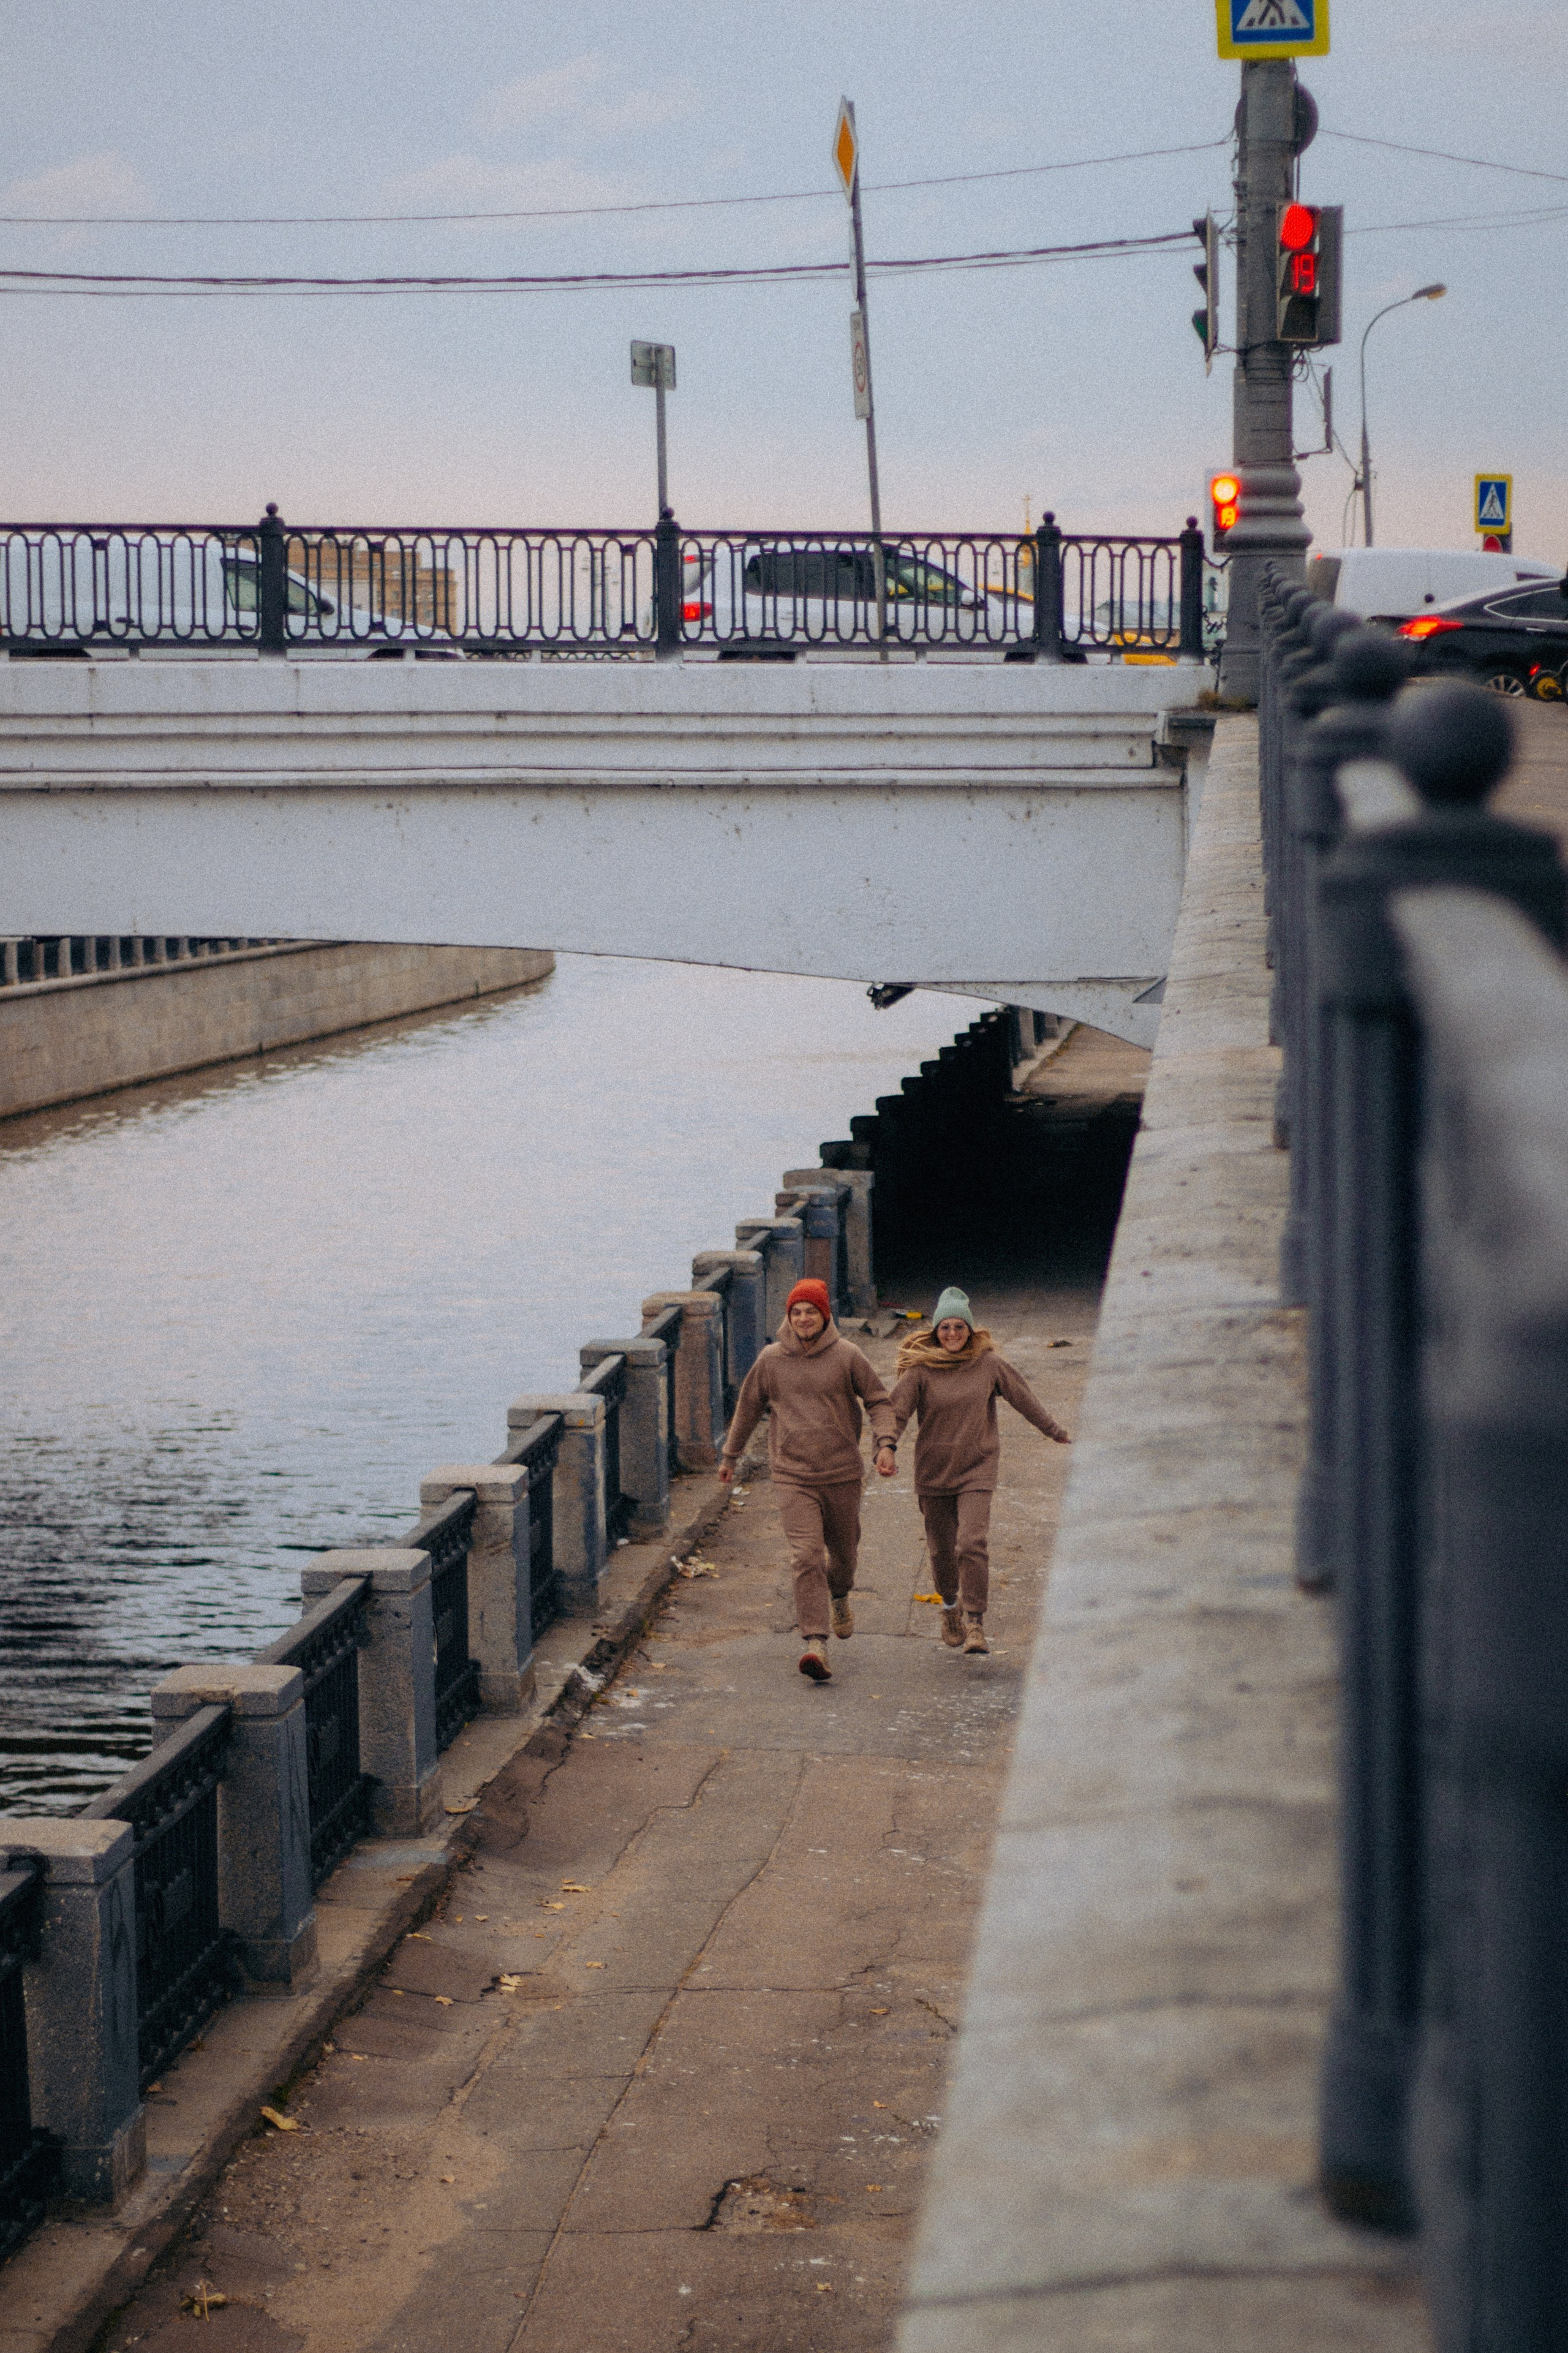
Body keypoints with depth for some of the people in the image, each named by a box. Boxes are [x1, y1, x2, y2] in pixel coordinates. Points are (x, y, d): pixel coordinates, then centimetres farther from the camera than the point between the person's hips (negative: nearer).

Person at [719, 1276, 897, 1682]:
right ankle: (815, 1644, -20)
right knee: (806, 1557, -14)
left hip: (841, 1473, 1)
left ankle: (840, 1597, 52)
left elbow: (879, 1401, 2)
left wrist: (886, 1444, -15)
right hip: (792, 1477, -1)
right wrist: (730, 1455, 24)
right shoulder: (771, 1360, 2)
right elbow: (748, 1408, 16)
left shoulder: (847, 1357, -3)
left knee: (843, 1549, 17)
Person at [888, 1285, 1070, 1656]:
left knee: (972, 1545, -16)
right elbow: (897, 1409, -13)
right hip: (934, 1471, 1)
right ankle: (950, 1606, 39)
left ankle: (975, 1625, -12)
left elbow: (1024, 1399, 11)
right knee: (941, 1550, 11)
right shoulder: (920, 1369, -5)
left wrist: (1056, 1431, 21)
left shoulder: (988, 1364, -1)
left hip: (977, 1470, -1)